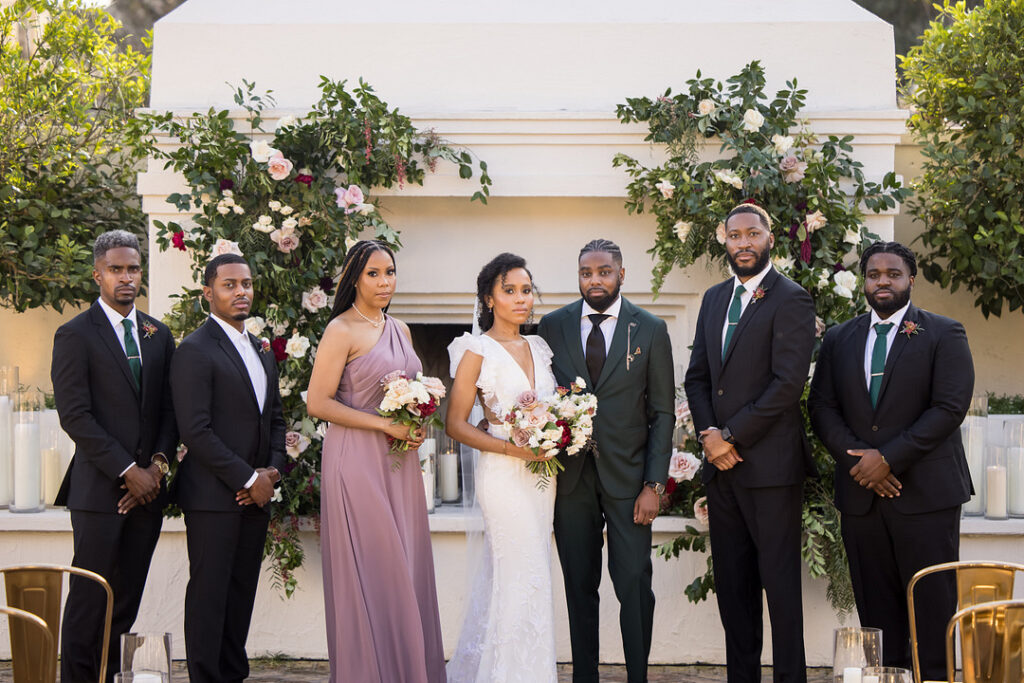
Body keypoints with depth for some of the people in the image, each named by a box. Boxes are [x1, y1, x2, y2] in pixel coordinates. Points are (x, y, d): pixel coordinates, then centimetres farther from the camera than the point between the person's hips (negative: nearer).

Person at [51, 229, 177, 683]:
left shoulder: (158, 335, 14)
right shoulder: (75, 335, -3)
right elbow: (74, 416, -10)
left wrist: (158, 463, -2)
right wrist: (128, 471, -12)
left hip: (147, 487, 5)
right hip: (100, 489, -5)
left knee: (127, 599, 5)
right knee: (89, 599, -4)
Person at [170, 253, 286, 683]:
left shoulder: (261, 351, 17)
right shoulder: (195, 351, -9)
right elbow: (196, 431, -16)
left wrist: (272, 470, 2)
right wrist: (249, 479, -13)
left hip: (255, 496, 7)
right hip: (213, 496, -7)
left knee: (242, 594, 10)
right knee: (209, 594, -2)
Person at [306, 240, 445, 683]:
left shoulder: (399, 330, 14)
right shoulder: (342, 330, -8)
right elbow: (318, 403, -14)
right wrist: (385, 425, -15)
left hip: (400, 462, 7)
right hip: (358, 460, -7)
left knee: (407, 568, 7)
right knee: (369, 572, -4)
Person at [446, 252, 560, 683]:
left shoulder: (538, 347, 12)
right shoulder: (478, 352, -7)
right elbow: (455, 424, -9)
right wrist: (512, 448, -18)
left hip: (542, 472, 6)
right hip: (503, 474, -6)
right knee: (520, 576, -7)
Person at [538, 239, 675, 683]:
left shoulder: (650, 330, 1)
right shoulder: (553, 326, 5)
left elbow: (662, 413, 1)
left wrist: (654, 484, -6)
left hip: (627, 477, -1)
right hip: (570, 476, 2)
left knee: (634, 584, -3)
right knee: (579, 586, 8)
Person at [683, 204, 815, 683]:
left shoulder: (791, 300, -7)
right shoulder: (714, 299, 16)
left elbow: (787, 383, -15)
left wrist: (732, 437, -13)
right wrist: (709, 434, -1)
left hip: (769, 463, -7)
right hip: (721, 464, 7)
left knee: (779, 584, -1)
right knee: (731, 584, 11)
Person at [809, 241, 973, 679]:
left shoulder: (944, 335, 2)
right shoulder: (839, 339, 14)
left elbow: (950, 408, -8)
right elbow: (821, 407, 8)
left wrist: (889, 459, -13)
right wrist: (858, 458, -8)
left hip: (925, 493, -4)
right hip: (860, 494, 4)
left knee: (932, 604, -2)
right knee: (875, 606, 6)